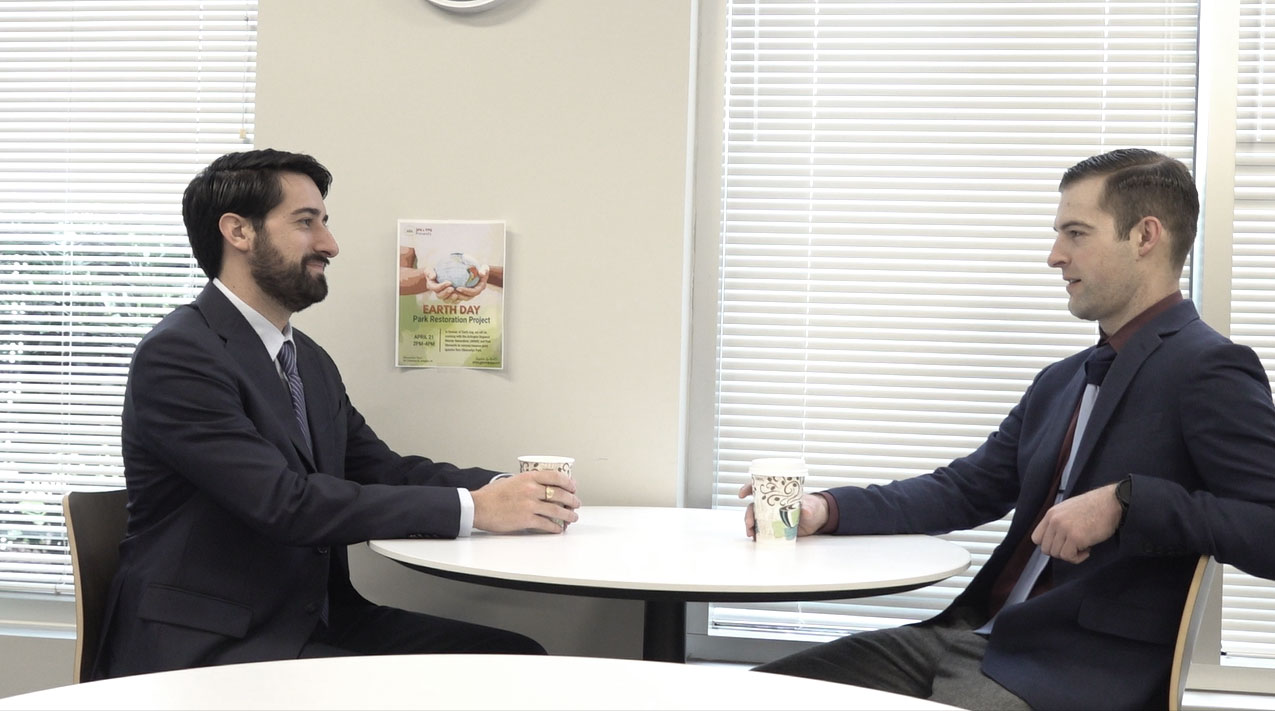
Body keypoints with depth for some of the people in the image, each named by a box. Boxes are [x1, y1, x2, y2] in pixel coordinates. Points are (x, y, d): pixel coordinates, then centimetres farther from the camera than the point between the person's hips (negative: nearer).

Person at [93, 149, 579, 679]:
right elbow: (284, 502, -23)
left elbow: (382, 470, 12)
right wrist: (474, 508, -23)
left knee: (515, 659, -8)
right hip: (206, 645, -8)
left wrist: (508, 488, -8)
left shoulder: (311, 361, 15)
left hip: (317, 623, 8)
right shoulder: (176, 355, -14)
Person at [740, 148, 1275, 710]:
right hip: (975, 632, 8)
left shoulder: (1209, 371, -8)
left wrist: (1126, 501, -24)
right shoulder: (1060, 383, 18)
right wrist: (826, 510, 6)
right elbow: (966, 490, 20)